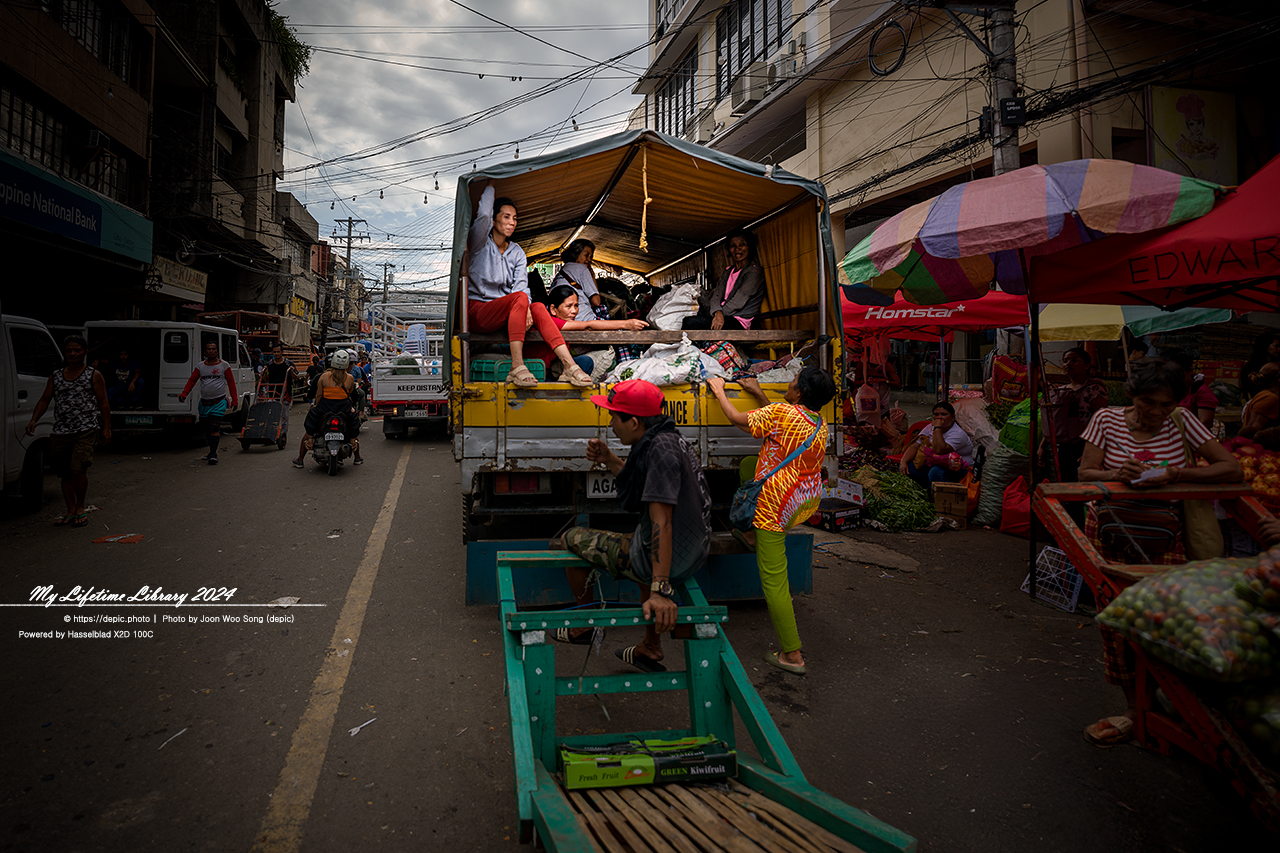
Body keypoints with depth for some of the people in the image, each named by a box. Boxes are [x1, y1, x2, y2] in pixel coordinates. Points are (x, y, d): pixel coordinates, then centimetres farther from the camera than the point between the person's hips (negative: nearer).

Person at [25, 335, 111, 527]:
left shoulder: (94, 376, 4)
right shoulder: (55, 377, 14)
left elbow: (103, 403, 2)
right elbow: (44, 400, 13)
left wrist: (107, 428, -4)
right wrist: (34, 420, -2)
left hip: (86, 430, -5)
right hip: (61, 432, 5)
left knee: (78, 469, -16)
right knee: (65, 473, 8)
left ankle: (80, 508, 2)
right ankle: (71, 511, 18)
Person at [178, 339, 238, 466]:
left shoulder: (224, 366, 2)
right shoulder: (200, 366, 10)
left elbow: (231, 383, 4)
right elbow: (191, 380, 7)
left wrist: (234, 400, -1)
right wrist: (184, 394, -7)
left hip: (219, 402, -4)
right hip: (204, 402, 4)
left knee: (214, 429, -15)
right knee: (207, 430, 10)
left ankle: (213, 455, -17)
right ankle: (213, 451, 26)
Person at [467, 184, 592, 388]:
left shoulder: (517, 252, 14)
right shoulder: (480, 244, 0)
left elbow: (522, 284, 0)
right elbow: (483, 214, -20)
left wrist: (526, 309, -20)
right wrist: (490, 187, -4)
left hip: (503, 313, 5)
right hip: (477, 312, -5)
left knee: (538, 307, -25)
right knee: (519, 298, -33)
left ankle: (569, 366, -37)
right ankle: (517, 367, -45)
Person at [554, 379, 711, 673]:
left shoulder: (661, 449, -24)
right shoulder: (672, 439, 6)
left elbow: (662, 522, -31)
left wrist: (660, 590, -33)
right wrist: (608, 459, 11)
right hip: (694, 552, 9)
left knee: (570, 540, 6)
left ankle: (585, 625, 26)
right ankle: (650, 650, 43)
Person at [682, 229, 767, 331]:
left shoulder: (754, 271, -2)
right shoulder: (729, 271, 21)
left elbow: (738, 302, -12)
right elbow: (717, 293, 3)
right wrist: (717, 312, -20)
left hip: (737, 323, -8)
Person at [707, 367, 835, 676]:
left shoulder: (781, 412, -16)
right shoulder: (821, 425, 6)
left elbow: (738, 419, -4)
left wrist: (719, 390, 11)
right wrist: (759, 394, 27)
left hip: (777, 505, -8)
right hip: (808, 501, 8)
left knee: (773, 579, 0)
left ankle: (791, 654, 4)